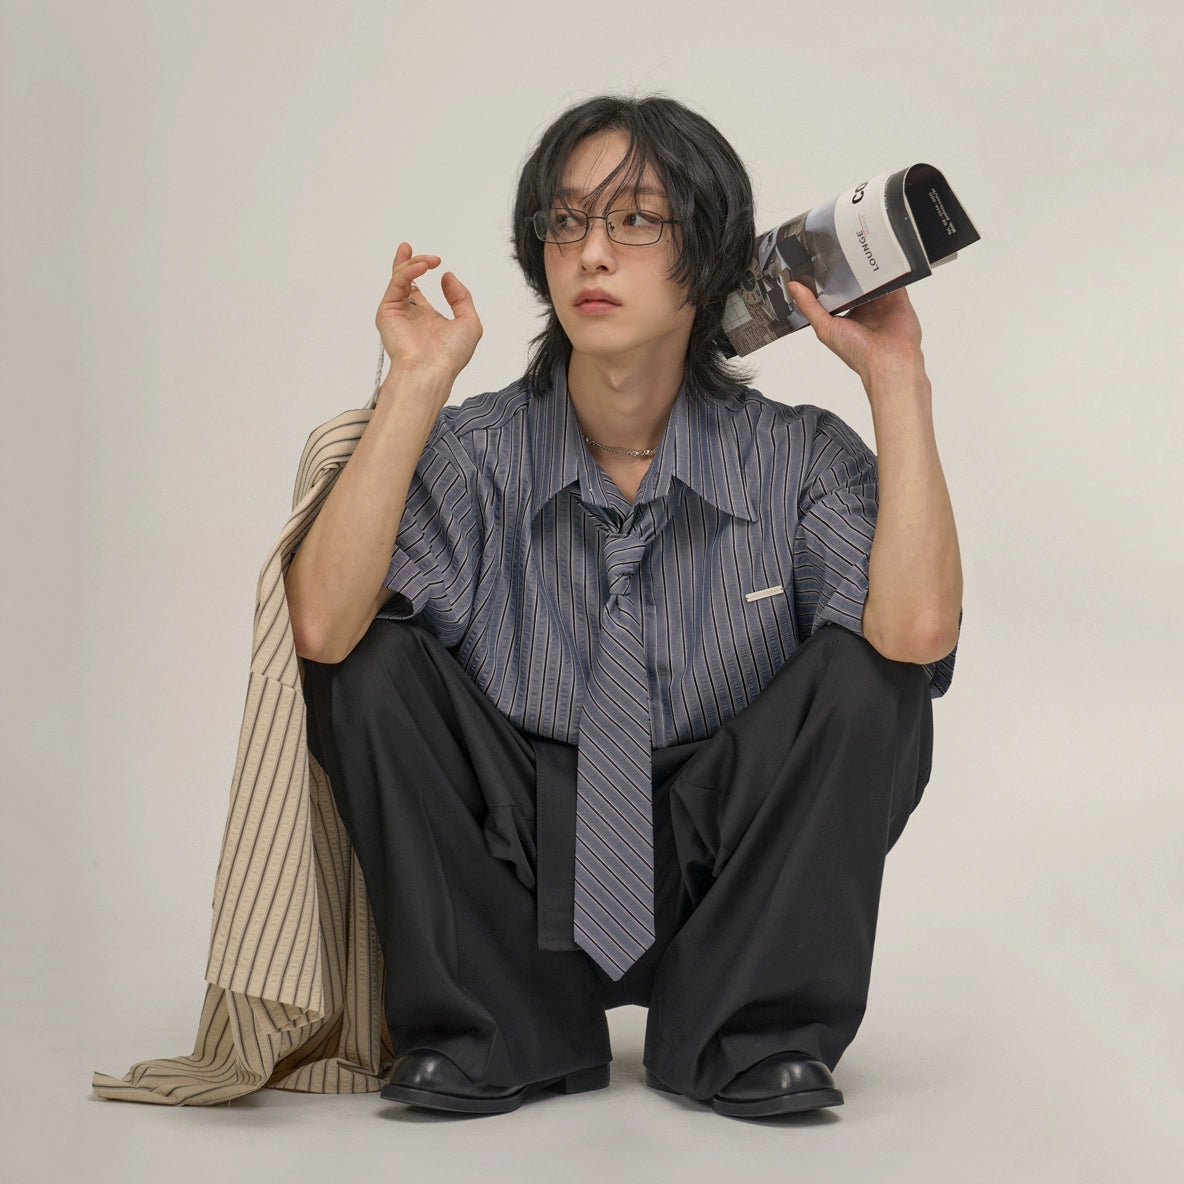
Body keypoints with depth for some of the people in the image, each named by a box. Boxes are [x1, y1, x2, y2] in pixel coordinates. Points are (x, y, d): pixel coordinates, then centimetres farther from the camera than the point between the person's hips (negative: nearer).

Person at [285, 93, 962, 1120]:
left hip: (725, 880, 0)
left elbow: (918, 630, -27)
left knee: (865, 669, -22)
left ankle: (750, 1034, -12)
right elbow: (322, 629, -25)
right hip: (517, 873, 1)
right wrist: (416, 385, -24)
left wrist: (897, 380, -21)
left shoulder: (798, 458, -6)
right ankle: (492, 1033, -10)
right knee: (376, 660, -19)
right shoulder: (472, 456, -7)